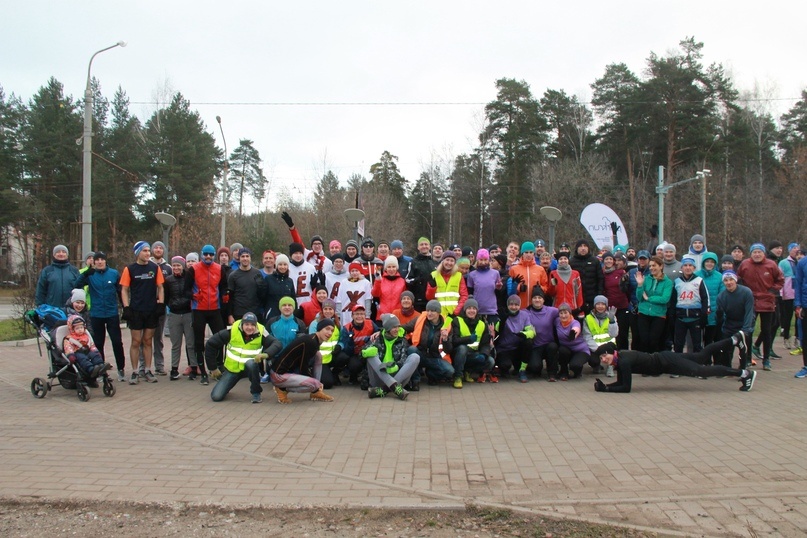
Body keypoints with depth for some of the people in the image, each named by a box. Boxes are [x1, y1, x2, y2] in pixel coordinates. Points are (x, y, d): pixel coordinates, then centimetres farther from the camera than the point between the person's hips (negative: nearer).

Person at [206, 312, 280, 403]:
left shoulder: (261, 333, -17)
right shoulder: (232, 331, -18)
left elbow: (277, 344, -27)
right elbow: (210, 344, -9)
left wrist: (266, 353, -48)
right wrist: (213, 368, -4)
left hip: (250, 368, -1)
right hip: (231, 369, 1)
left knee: (251, 363, -36)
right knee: (216, 396, -10)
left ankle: (256, 393, -14)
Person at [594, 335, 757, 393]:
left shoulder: (624, 361, -27)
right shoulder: (618, 359, -2)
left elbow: (626, 387, -28)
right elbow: (620, 382, 6)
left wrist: (605, 389, -25)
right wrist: (605, 385, -10)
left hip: (665, 362, -7)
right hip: (662, 360, 7)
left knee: (702, 370, -3)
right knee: (702, 355, 18)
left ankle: (744, 374, 4)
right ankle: (735, 339, 29)